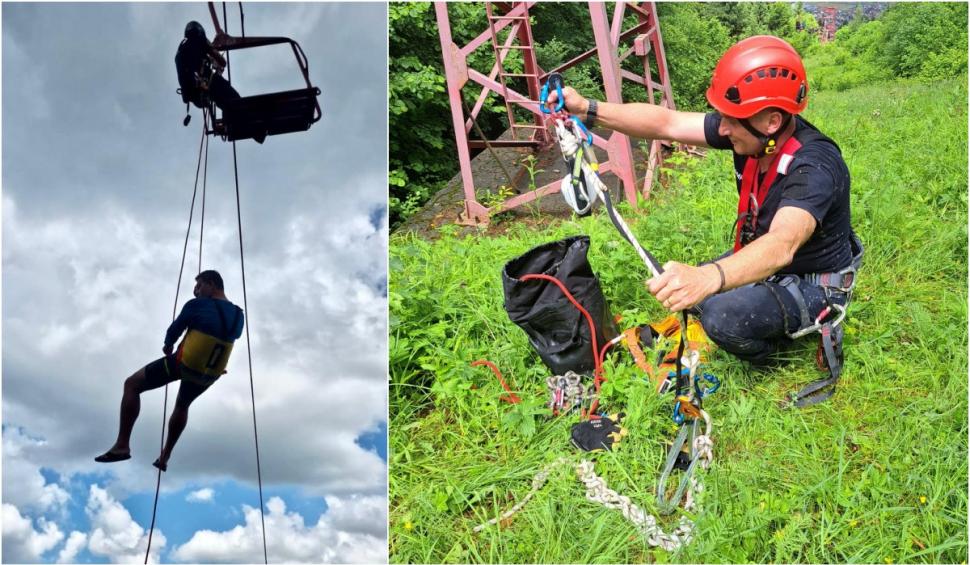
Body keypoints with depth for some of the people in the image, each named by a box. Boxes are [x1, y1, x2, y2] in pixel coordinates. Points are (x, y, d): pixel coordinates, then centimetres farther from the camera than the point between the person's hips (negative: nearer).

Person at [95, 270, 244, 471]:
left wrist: (168, 345, 20)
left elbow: (174, 331, -2)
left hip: (185, 365, -6)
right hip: (209, 375, 6)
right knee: (182, 406, 35)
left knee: (131, 385, 10)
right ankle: (164, 458, 37)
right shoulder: (238, 316, 1)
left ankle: (122, 445, 0)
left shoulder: (197, 305, -14)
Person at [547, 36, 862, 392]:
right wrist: (588, 110, -24)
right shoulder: (749, 128, -16)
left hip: (814, 282, -8)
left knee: (724, 317, -29)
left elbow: (782, 245, -54)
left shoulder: (814, 166, -38)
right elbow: (668, 124, -13)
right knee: (680, 293, 5)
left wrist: (708, 278, -73)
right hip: (765, 258, 8)